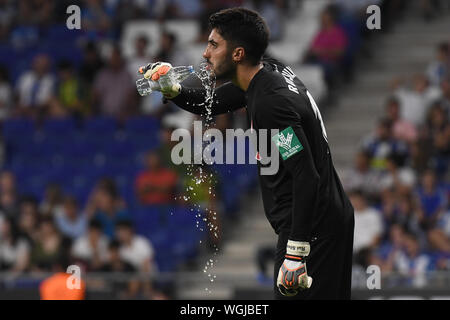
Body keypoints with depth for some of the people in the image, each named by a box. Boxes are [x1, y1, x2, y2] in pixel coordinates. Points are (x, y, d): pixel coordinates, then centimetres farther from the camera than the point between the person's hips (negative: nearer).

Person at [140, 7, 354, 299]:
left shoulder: (271, 103, -24)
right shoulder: (268, 72, 7)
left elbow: (307, 179, -28)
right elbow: (211, 105, 23)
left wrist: (295, 255, -29)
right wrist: (172, 89, 2)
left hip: (312, 230, -10)